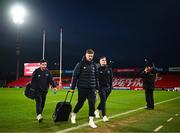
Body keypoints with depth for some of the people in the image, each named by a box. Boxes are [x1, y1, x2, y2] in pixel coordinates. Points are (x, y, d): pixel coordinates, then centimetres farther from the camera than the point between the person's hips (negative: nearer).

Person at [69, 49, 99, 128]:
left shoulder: (94, 65, 8)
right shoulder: (80, 64, -6)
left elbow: (96, 77, 14)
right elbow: (75, 76, -6)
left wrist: (96, 87, 12)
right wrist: (72, 87, -6)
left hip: (92, 88, 4)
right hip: (82, 88, -4)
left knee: (92, 104, -2)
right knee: (80, 103, 8)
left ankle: (91, 121, 7)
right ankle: (73, 114, 34)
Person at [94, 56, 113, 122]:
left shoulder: (109, 69, 9)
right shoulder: (98, 69, -4)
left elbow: (111, 79, 12)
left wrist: (111, 87, 6)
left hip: (107, 87, 5)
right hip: (101, 87, -5)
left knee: (104, 101, 12)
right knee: (103, 101, -8)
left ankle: (97, 111, 35)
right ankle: (104, 116, -4)